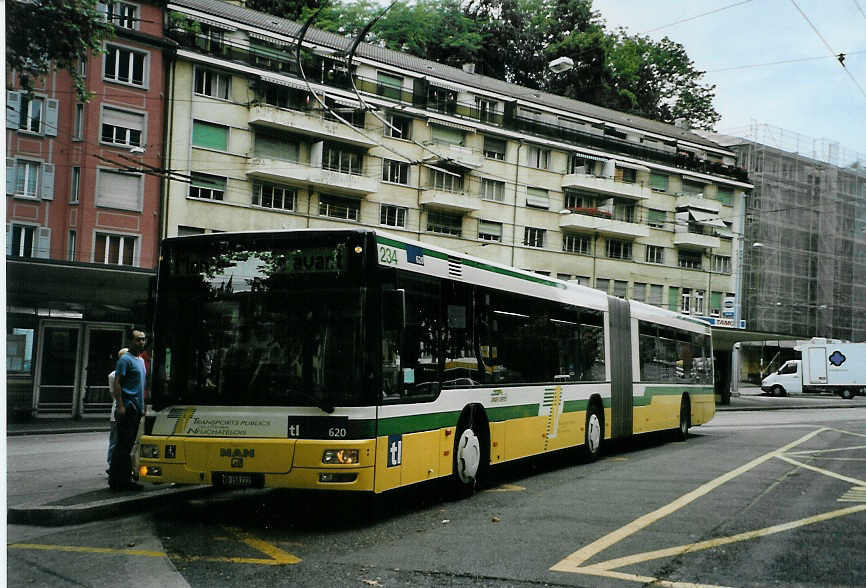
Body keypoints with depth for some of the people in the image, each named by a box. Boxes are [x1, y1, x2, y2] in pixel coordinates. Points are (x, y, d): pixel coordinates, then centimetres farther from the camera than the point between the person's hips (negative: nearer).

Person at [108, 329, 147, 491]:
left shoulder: (141, 360, 19)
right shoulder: (125, 359, -8)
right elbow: (117, 383, -14)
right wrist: (120, 405, -21)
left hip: (137, 409, 9)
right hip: (127, 408, -9)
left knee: (128, 444, 11)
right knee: (123, 444, -8)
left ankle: (125, 479, 16)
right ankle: (116, 480, -5)